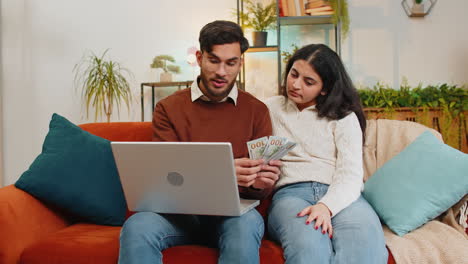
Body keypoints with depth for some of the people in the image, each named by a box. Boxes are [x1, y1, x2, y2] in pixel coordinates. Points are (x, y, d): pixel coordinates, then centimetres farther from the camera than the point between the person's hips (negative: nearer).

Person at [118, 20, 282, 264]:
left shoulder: (256, 111, 6)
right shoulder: (168, 108, 5)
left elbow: (261, 188, 5)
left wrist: (260, 183, -22)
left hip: (234, 208, 1)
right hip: (179, 208, 0)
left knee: (247, 225, -35)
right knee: (136, 227, -32)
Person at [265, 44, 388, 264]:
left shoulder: (344, 116, 13)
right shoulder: (270, 109, 18)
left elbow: (351, 173, -1)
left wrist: (326, 206, -20)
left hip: (338, 196, 1)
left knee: (366, 245, -35)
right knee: (309, 246, -37)